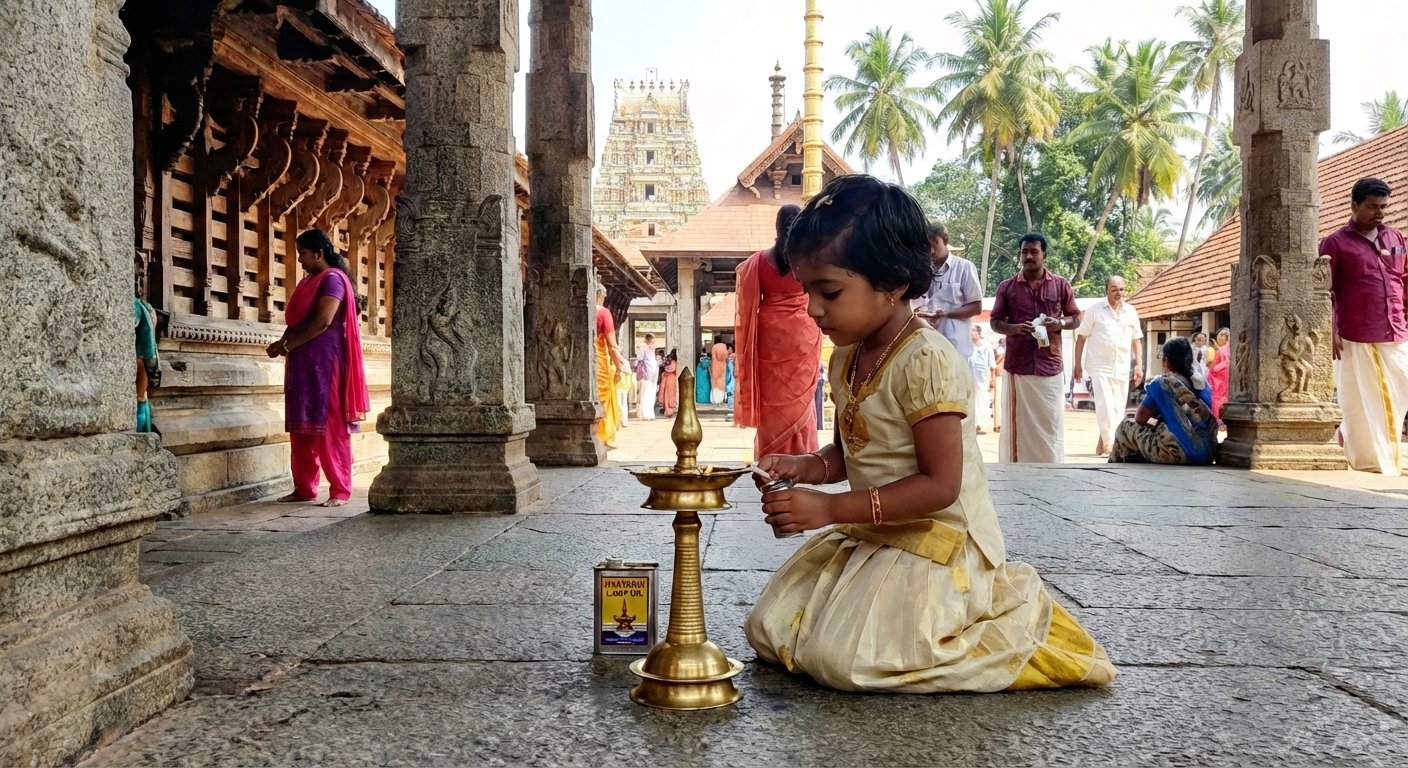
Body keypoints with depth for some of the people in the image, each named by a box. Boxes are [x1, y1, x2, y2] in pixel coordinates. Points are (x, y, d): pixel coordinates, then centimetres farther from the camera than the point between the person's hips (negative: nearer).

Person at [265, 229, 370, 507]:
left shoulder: (332, 279, -8)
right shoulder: (308, 281, 19)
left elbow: (323, 321, -18)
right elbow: (296, 320, 18)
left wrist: (287, 345, -13)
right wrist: (284, 343, -1)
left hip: (325, 362, -9)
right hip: (302, 363, 9)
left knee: (330, 426, -7)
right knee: (301, 426, 8)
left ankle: (340, 491, -4)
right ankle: (304, 487, 14)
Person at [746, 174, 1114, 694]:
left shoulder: (926, 360, -22)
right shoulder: (845, 360, 5)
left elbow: (940, 485, -25)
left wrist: (832, 508, -27)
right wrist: (803, 467, -5)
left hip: (937, 543, -9)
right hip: (870, 539, 9)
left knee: (842, 657, -21)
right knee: (768, 631, 6)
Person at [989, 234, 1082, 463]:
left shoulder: (1061, 285, 6)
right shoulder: (1007, 287, 6)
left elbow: (1076, 318, 12)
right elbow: (995, 322, 7)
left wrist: (1060, 323, -10)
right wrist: (1014, 328, -13)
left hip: (1050, 365, 0)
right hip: (1017, 365, 0)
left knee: (1050, 423, 1)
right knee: (1016, 422, 2)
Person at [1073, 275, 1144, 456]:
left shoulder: (1131, 312, 6)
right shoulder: (1094, 311, -4)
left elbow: (1136, 340, 13)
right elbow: (1081, 337, -1)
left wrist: (1138, 365, 5)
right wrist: (1077, 364, -4)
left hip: (1122, 368, 4)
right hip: (1100, 367, -4)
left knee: (1118, 409, 8)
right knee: (1105, 407, -13)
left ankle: (1103, 442, 20)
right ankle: (1109, 442, -2)